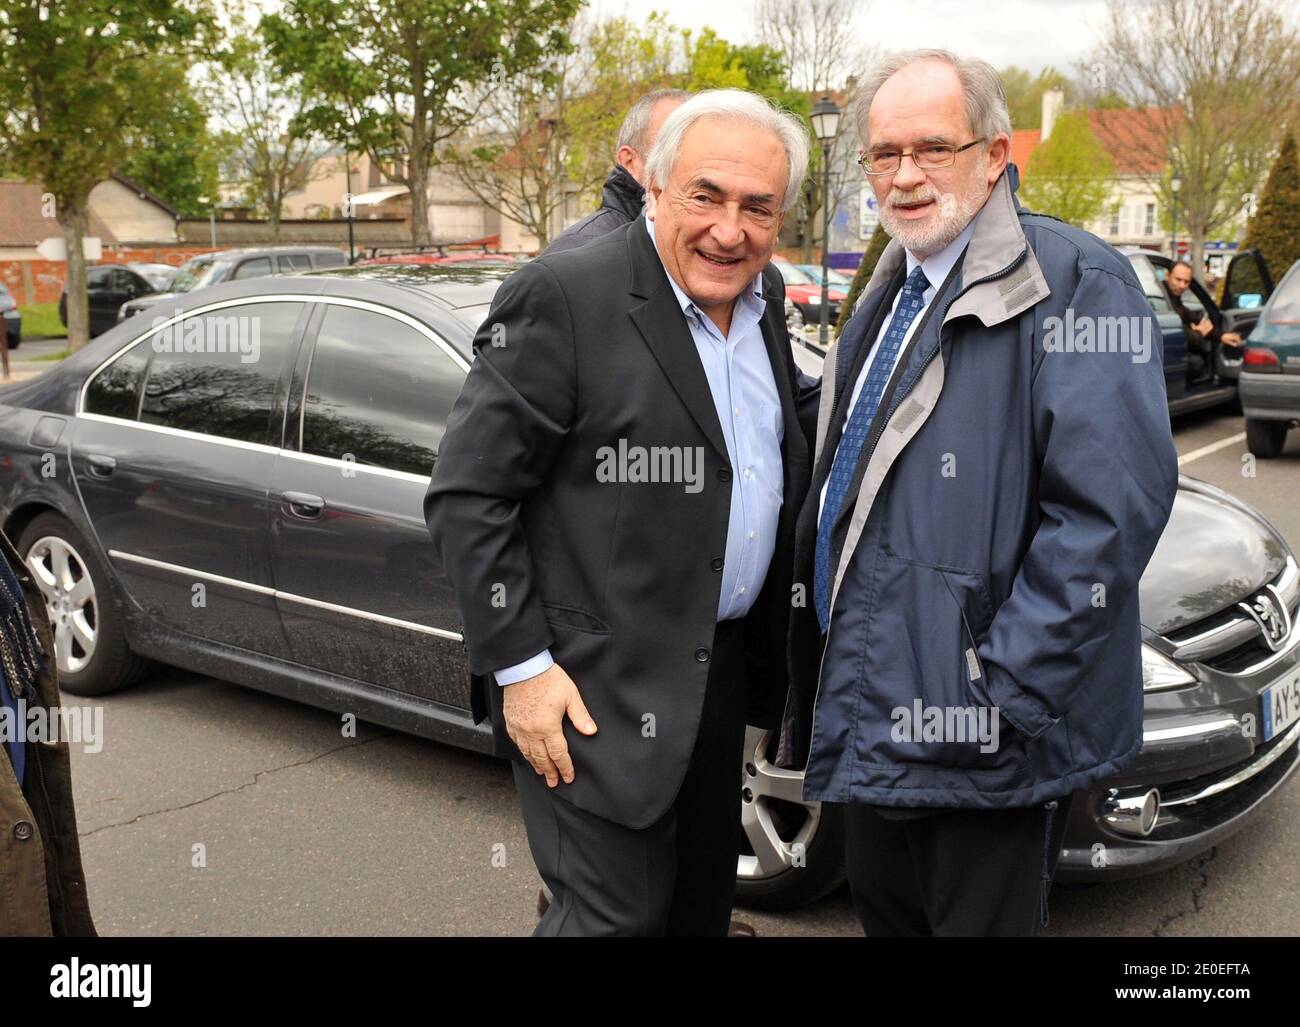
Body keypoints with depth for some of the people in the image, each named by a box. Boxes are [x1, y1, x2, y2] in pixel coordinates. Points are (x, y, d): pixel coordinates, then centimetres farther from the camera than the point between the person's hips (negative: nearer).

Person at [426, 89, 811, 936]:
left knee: (703, 902, 21)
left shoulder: (765, 299, 5)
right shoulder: (563, 298, -18)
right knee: (617, 913, 3)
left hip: (724, 669, 8)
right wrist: (521, 666, -18)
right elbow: (465, 494, -17)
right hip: (599, 690, -7)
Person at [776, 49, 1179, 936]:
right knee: (886, 915, 23)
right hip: (870, 719, 8)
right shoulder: (890, 298, 13)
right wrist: (816, 682, 16)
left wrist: (1004, 691, -24)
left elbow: (1112, 507, -23)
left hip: (982, 742, -8)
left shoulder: (1073, 282, -14)